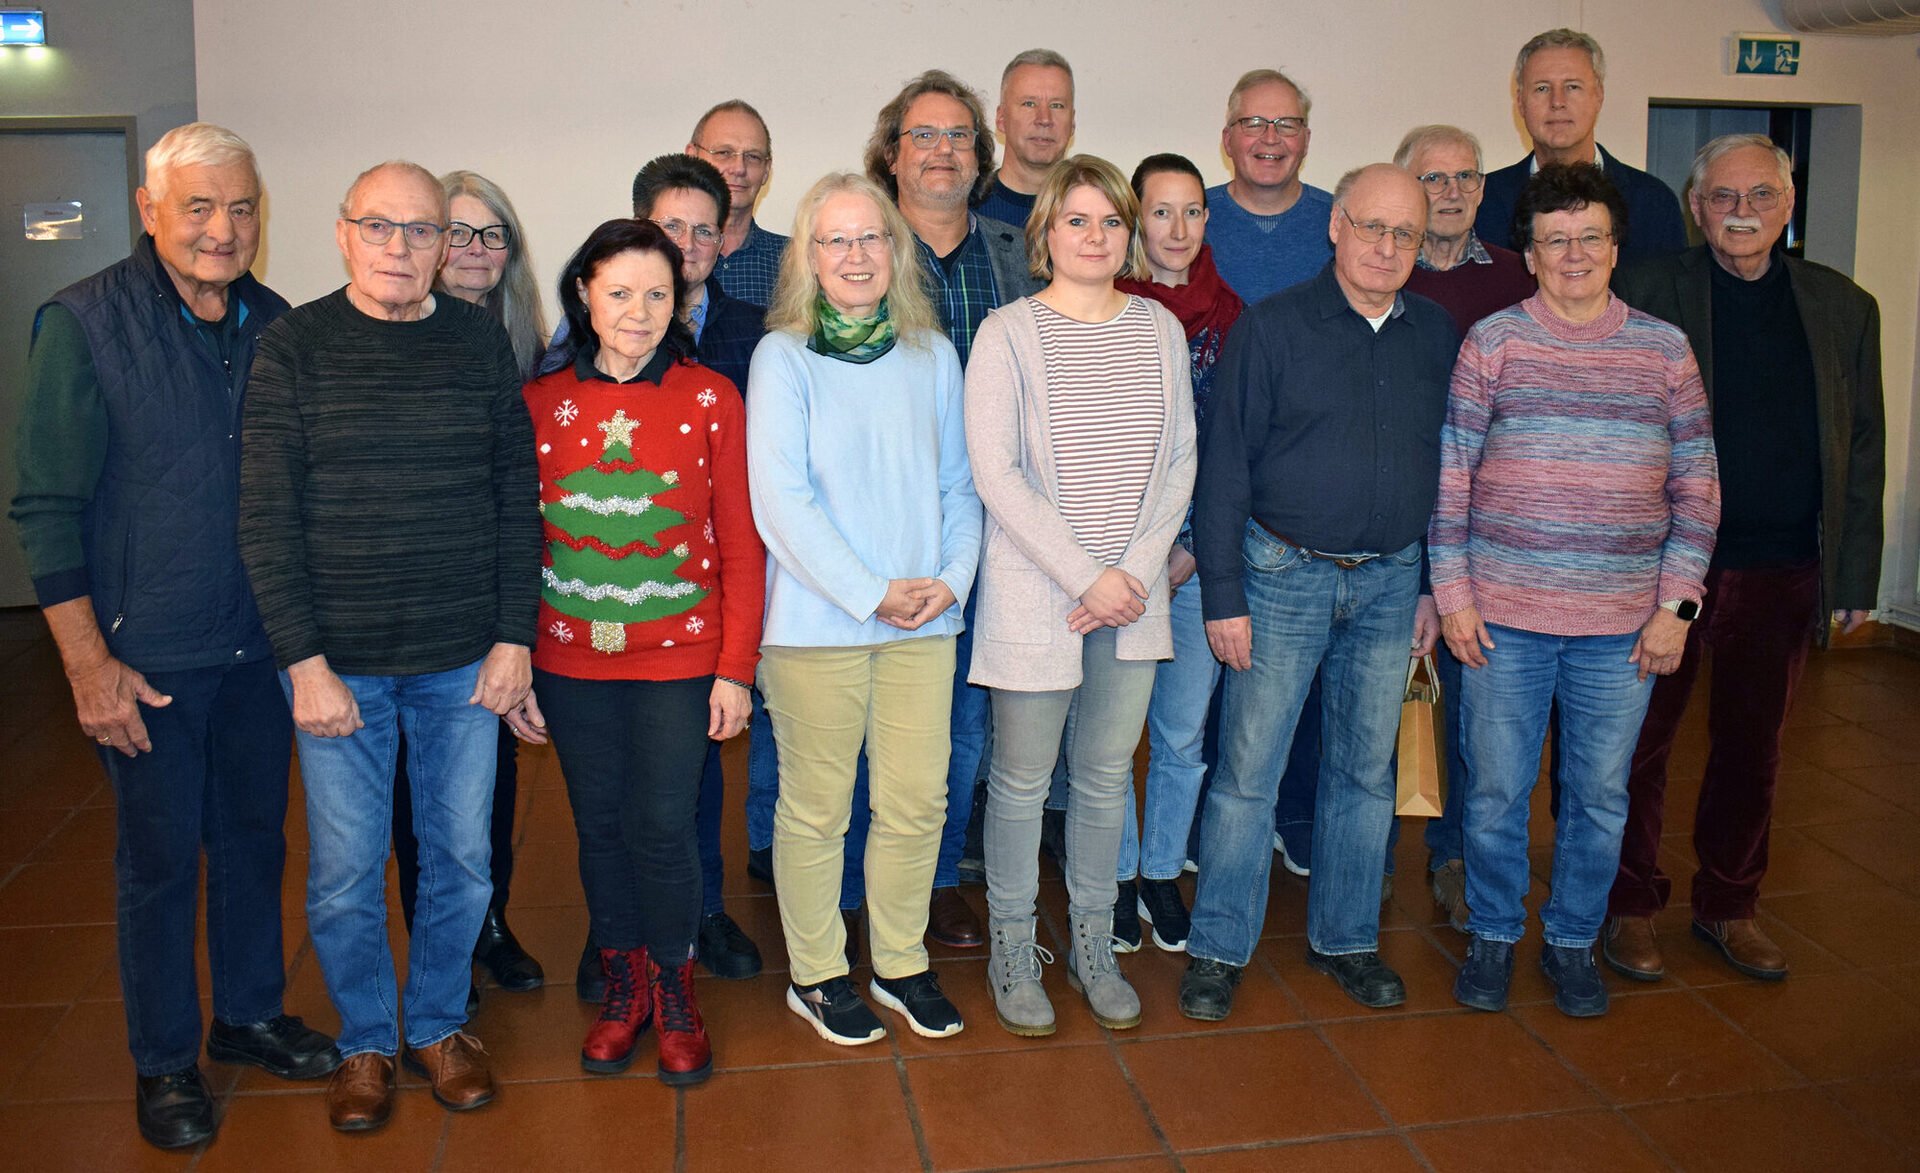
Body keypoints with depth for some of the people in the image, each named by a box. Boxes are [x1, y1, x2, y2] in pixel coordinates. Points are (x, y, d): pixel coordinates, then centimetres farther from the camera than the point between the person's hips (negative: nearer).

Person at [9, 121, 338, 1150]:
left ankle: (249, 1014, 35)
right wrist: (89, 664, -13)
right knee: (160, 856, 7)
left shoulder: (276, 326, 5)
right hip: (148, 659, -4)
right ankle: (164, 1060, 25)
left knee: (255, 836, 15)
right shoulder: (83, 325, -9)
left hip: (262, 648, 4)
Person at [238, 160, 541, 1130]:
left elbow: (518, 497, 3)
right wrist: (304, 660, -10)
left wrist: (515, 638, -2)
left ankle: (437, 1023, 33)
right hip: (337, 663, -1)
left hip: (465, 662, 2)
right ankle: (365, 1040, 30)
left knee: (460, 856, 11)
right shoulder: (295, 346, -2)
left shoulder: (480, 342, 3)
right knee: (345, 869, 8)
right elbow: (266, 516, -5)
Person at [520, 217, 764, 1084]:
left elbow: (742, 546, -2)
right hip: (571, 657, 2)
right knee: (600, 824, 11)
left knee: (662, 825, -1)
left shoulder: (711, 399, -2)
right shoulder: (541, 402, 3)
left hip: (679, 656, -2)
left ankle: (674, 984, 24)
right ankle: (624, 982, 32)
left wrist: (736, 667, -6)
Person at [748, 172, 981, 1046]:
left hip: (925, 618, 4)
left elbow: (958, 482, 13)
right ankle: (815, 974, 25)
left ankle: (901, 962, 28)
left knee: (916, 801, 8)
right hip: (817, 617, -3)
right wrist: (872, 594, -13)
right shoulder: (782, 357, -3)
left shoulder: (932, 355, 10)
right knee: (816, 809, 6)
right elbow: (780, 500, -10)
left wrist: (953, 576, -3)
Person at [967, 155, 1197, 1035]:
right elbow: (996, 474, -12)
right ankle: (1012, 952, 24)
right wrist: (1086, 578, -15)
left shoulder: (1160, 330, 8)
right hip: (1034, 595, -4)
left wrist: (1138, 570, -6)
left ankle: (1093, 946, 31)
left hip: (1134, 593, 4)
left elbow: (1180, 460, 6)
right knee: (1021, 781, 6)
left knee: (1106, 776, 14)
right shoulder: (1007, 334, -5)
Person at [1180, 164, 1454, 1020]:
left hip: (1390, 580, 4)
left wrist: (1433, 586, 10)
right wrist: (1223, 596, -11)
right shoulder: (1272, 326, -6)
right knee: (1248, 770, 0)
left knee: (1365, 770, 13)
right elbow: (1223, 466, -7)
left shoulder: (1436, 336, 6)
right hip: (1284, 573, -4)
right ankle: (1218, 949, 14)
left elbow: (1447, 467, 13)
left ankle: (1345, 938, 29)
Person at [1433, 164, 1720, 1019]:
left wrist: (1675, 605, -1)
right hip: (1503, 617, -1)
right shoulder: (1491, 342, 0)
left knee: (1599, 797, 11)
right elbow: (1449, 475, 0)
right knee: (1496, 790, 8)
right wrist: (1453, 595, -4)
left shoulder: (1665, 349, 5)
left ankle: (1573, 941, 31)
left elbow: (1697, 486, 6)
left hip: (1623, 624, 2)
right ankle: (1493, 936, 28)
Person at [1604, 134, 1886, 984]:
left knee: (1751, 750, 14)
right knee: (1640, 742, 7)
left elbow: (1863, 452, 9)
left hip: (1782, 575, 3)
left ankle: (1728, 907, 32)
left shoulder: (1844, 308, 7)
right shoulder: (1644, 293, -3)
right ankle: (1629, 907, 24)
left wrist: (1856, 576, 5)